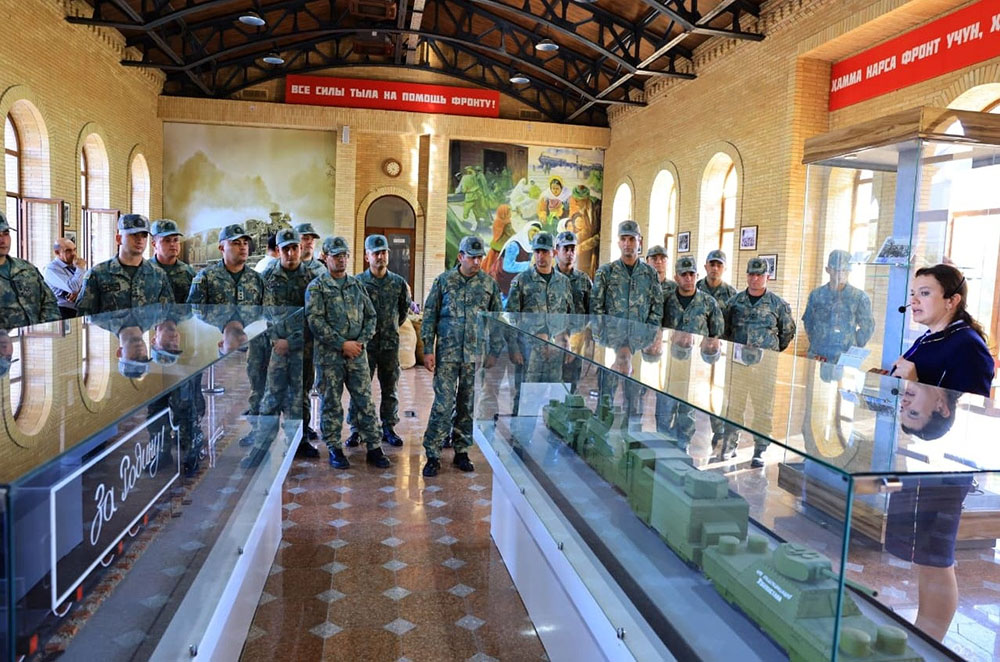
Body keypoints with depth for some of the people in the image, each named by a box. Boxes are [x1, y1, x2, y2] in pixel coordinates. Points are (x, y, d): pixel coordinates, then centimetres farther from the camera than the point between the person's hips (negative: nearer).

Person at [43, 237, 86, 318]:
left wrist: (78, 292, -10)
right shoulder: (51, 269, -3)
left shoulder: (74, 266, 19)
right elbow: (73, 288, -17)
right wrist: (80, 268, -3)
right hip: (66, 312, -6)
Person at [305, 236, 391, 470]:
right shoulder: (317, 287, -1)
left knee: (365, 401, 4)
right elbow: (315, 321, -11)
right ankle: (334, 449, 17)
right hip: (329, 355, -3)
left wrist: (361, 341, -4)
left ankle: (374, 448, 11)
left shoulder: (357, 285, 13)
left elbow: (371, 316, 12)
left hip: (357, 354, 3)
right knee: (331, 404, 5)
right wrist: (342, 344, -15)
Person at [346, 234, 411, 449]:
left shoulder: (398, 283, 4)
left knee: (390, 388, 9)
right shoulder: (358, 282, -4)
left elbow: (405, 308, 18)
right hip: (365, 342, -2)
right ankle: (356, 430, 11)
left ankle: (388, 428, 21)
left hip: (390, 343, 3)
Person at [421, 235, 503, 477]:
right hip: (447, 354, -2)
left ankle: (461, 452, 22)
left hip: (476, 355, 2)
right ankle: (433, 455, 4)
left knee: (468, 406, 9)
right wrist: (428, 350, -3)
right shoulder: (443, 281, 0)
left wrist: (494, 352, 6)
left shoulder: (489, 284, 5)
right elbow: (429, 316, 2)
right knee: (443, 404, -5)